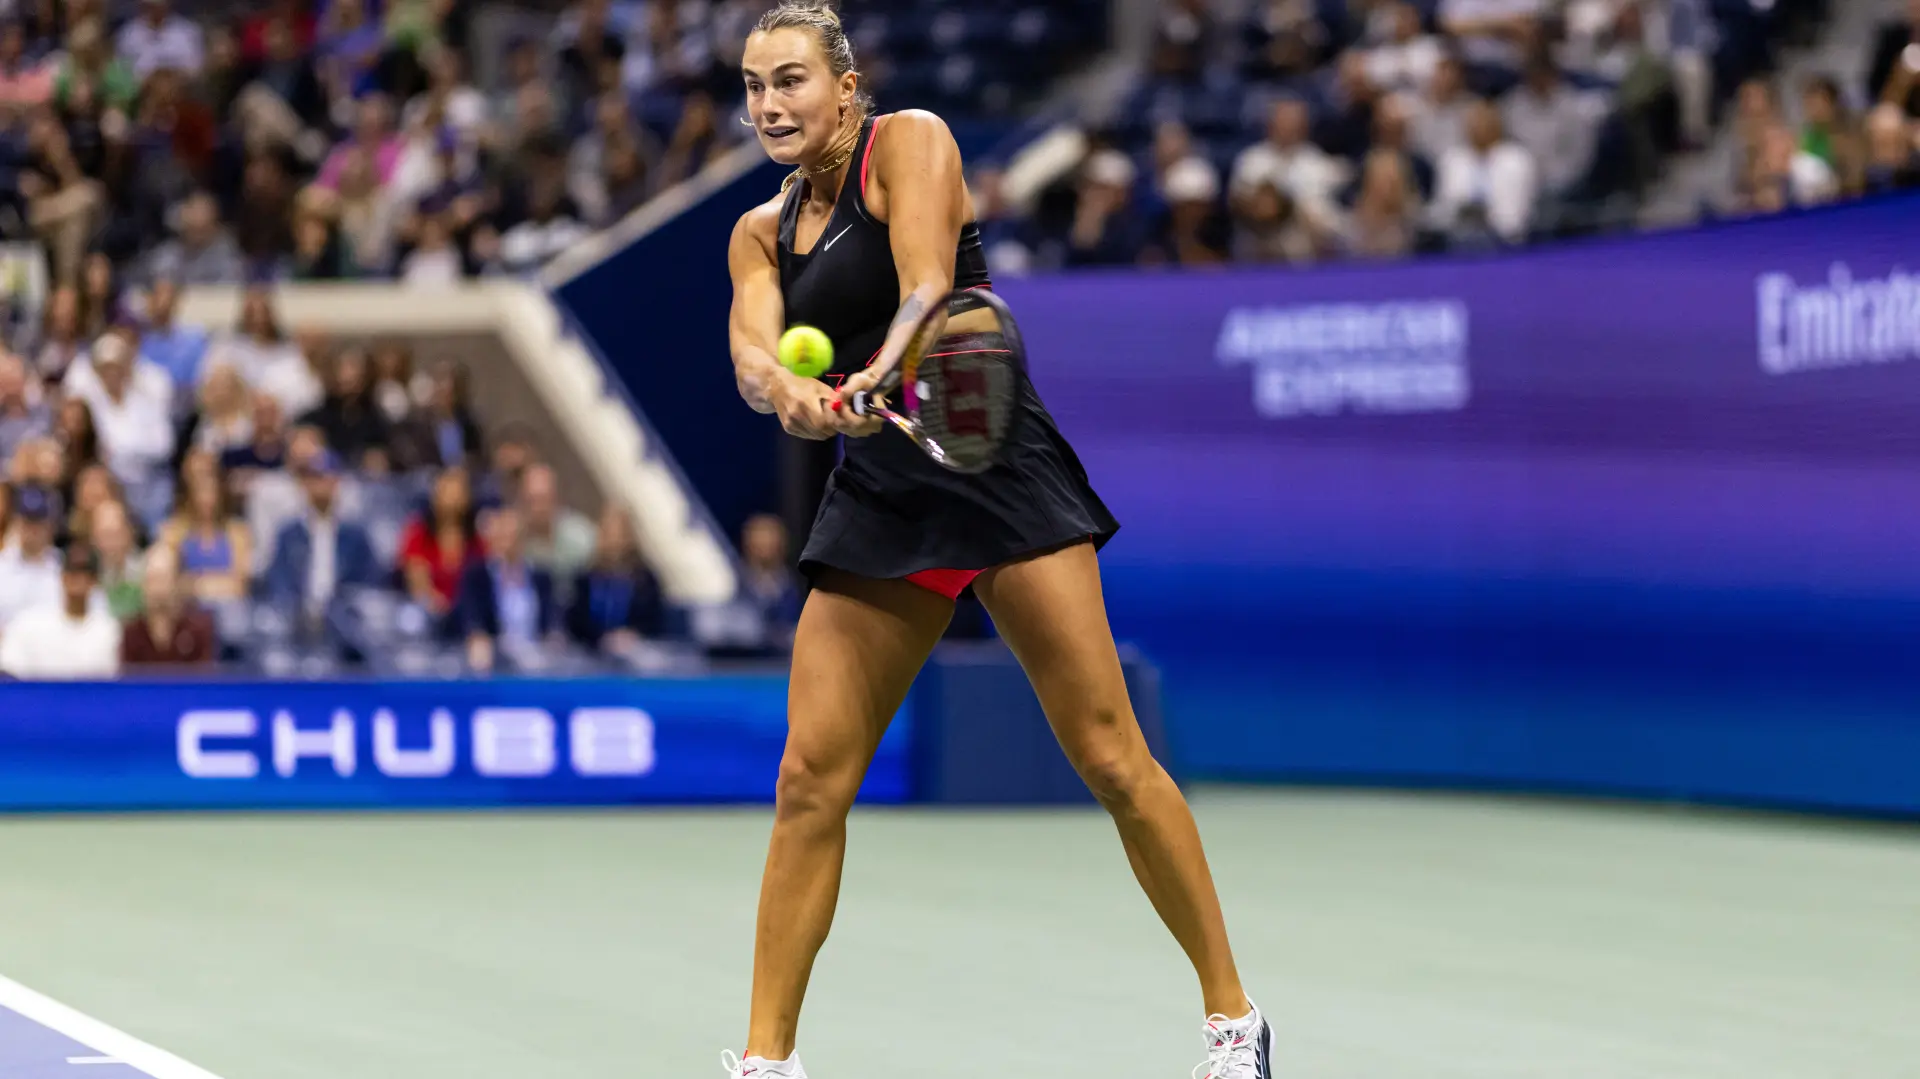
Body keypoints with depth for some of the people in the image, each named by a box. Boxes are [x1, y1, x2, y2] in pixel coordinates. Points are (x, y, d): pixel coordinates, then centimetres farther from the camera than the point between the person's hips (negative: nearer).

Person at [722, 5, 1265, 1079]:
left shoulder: (909, 143, -1)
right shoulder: (761, 233, 14)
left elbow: (926, 285, -16)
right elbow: (752, 348, -4)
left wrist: (873, 380, -36)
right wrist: (787, 389, -28)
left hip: (995, 467, -5)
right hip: (875, 500, 5)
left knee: (1110, 758, -7)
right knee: (810, 776, -3)